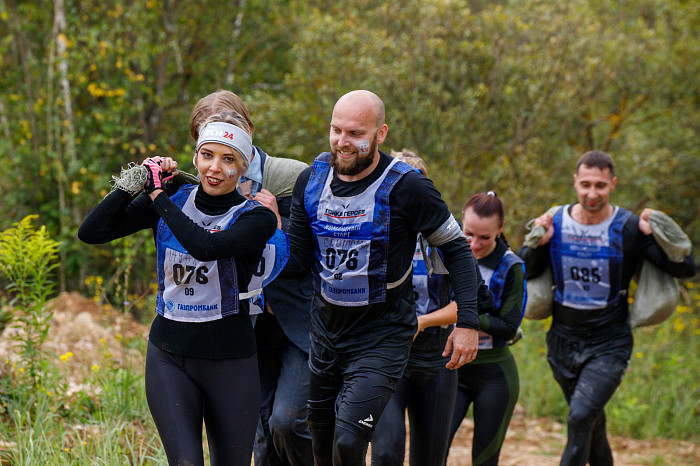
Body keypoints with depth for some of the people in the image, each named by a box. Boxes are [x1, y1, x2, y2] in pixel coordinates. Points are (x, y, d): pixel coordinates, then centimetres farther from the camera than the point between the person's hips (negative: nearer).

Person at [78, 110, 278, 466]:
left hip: (230, 361, -1)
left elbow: (206, 246, -28)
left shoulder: (256, 217, -7)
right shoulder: (171, 201, 3)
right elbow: (91, 232, -3)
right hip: (168, 357, 1)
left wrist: (157, 194, -18)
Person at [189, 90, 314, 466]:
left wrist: (278, 224, -23)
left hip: (302, 325, -4)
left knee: (286, 420, -16)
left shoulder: (295, 177, -10)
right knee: (263, 435, 5)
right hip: (251, 328, 4)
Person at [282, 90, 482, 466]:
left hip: (382, 336, -5)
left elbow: (456, 250, -7)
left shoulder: (407, 188, -16)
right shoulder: (311, 181, -1)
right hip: (326, 329, 5)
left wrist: (467, 322, -14)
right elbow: (297, 259, 2)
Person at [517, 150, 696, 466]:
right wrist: (536, 244, -15)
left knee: (580, 417, -22)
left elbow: (685, 269, -13)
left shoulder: (629, 228, -12)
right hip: (563, 341, 4)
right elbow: (522, 273, 4)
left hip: (609, 345, -4)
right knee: (592, 422, 18)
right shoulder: (555, 223, -4)